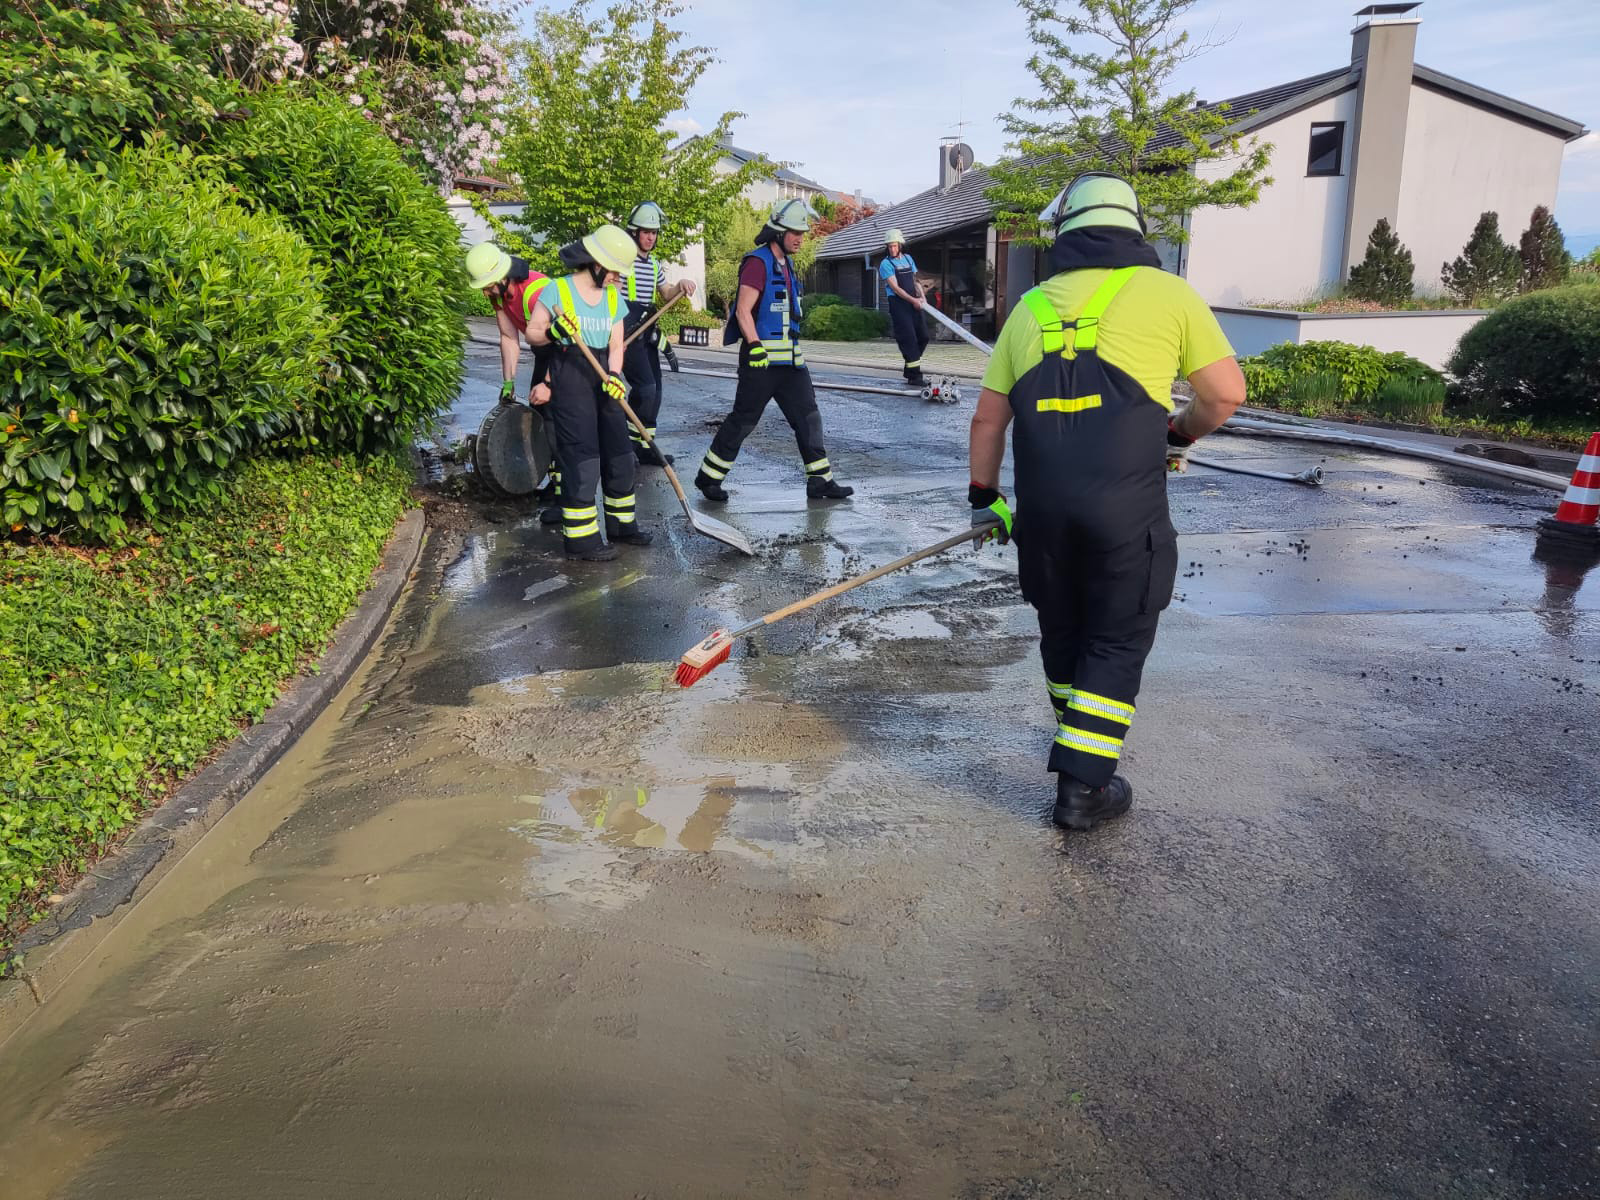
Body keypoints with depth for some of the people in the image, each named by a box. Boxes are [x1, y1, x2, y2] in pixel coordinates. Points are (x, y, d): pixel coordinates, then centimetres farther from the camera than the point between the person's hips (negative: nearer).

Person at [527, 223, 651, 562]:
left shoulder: (614, 298, 11)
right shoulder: (558, 290, -6)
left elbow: (615, 347, 7)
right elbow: (532, 331, -3)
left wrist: (615, 375, -11)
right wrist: (553, 333, -24)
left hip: (604, 375, 6)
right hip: (571, 377, -6)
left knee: (619, 451, 9)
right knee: (581, 457, -8)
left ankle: (622, 523, 25)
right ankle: (580, 538, -1)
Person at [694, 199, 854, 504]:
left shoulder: (786, 265, 18)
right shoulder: (758, 262, -10)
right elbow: (743, 310, -18)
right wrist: (755, 346, -27)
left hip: (789, 359, 9)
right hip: (761, 358, -9)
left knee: (807, 416, 5)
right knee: (743, 420, -3)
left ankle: (820, 480, 10)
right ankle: (708, 477, 9)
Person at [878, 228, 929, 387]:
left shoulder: (908, 259, 14)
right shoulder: (886, 264, -6)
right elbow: (895, 288, -12)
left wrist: (922, 296, 3)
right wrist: (913, 300, -16)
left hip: (914, 304, 7)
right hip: (898, 304, -7)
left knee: (923, 336, 8)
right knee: (909, 339, -11)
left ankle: (910, 371, 20)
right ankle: (914, 376, -9)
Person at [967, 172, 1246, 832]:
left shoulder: (1031, 306, 13)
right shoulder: (1166, 293, 3)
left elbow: (987, 417, 16)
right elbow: (1226, 392, 3)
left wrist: (984, 495, 27)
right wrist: (1181, 432, 23)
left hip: (1043, 505, 4)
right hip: (1125, 510, -4)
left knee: (1061, 628, 21)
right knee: (1118, 640, 10)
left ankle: (1084, 744, 40)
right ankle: (1083, 786, 11)